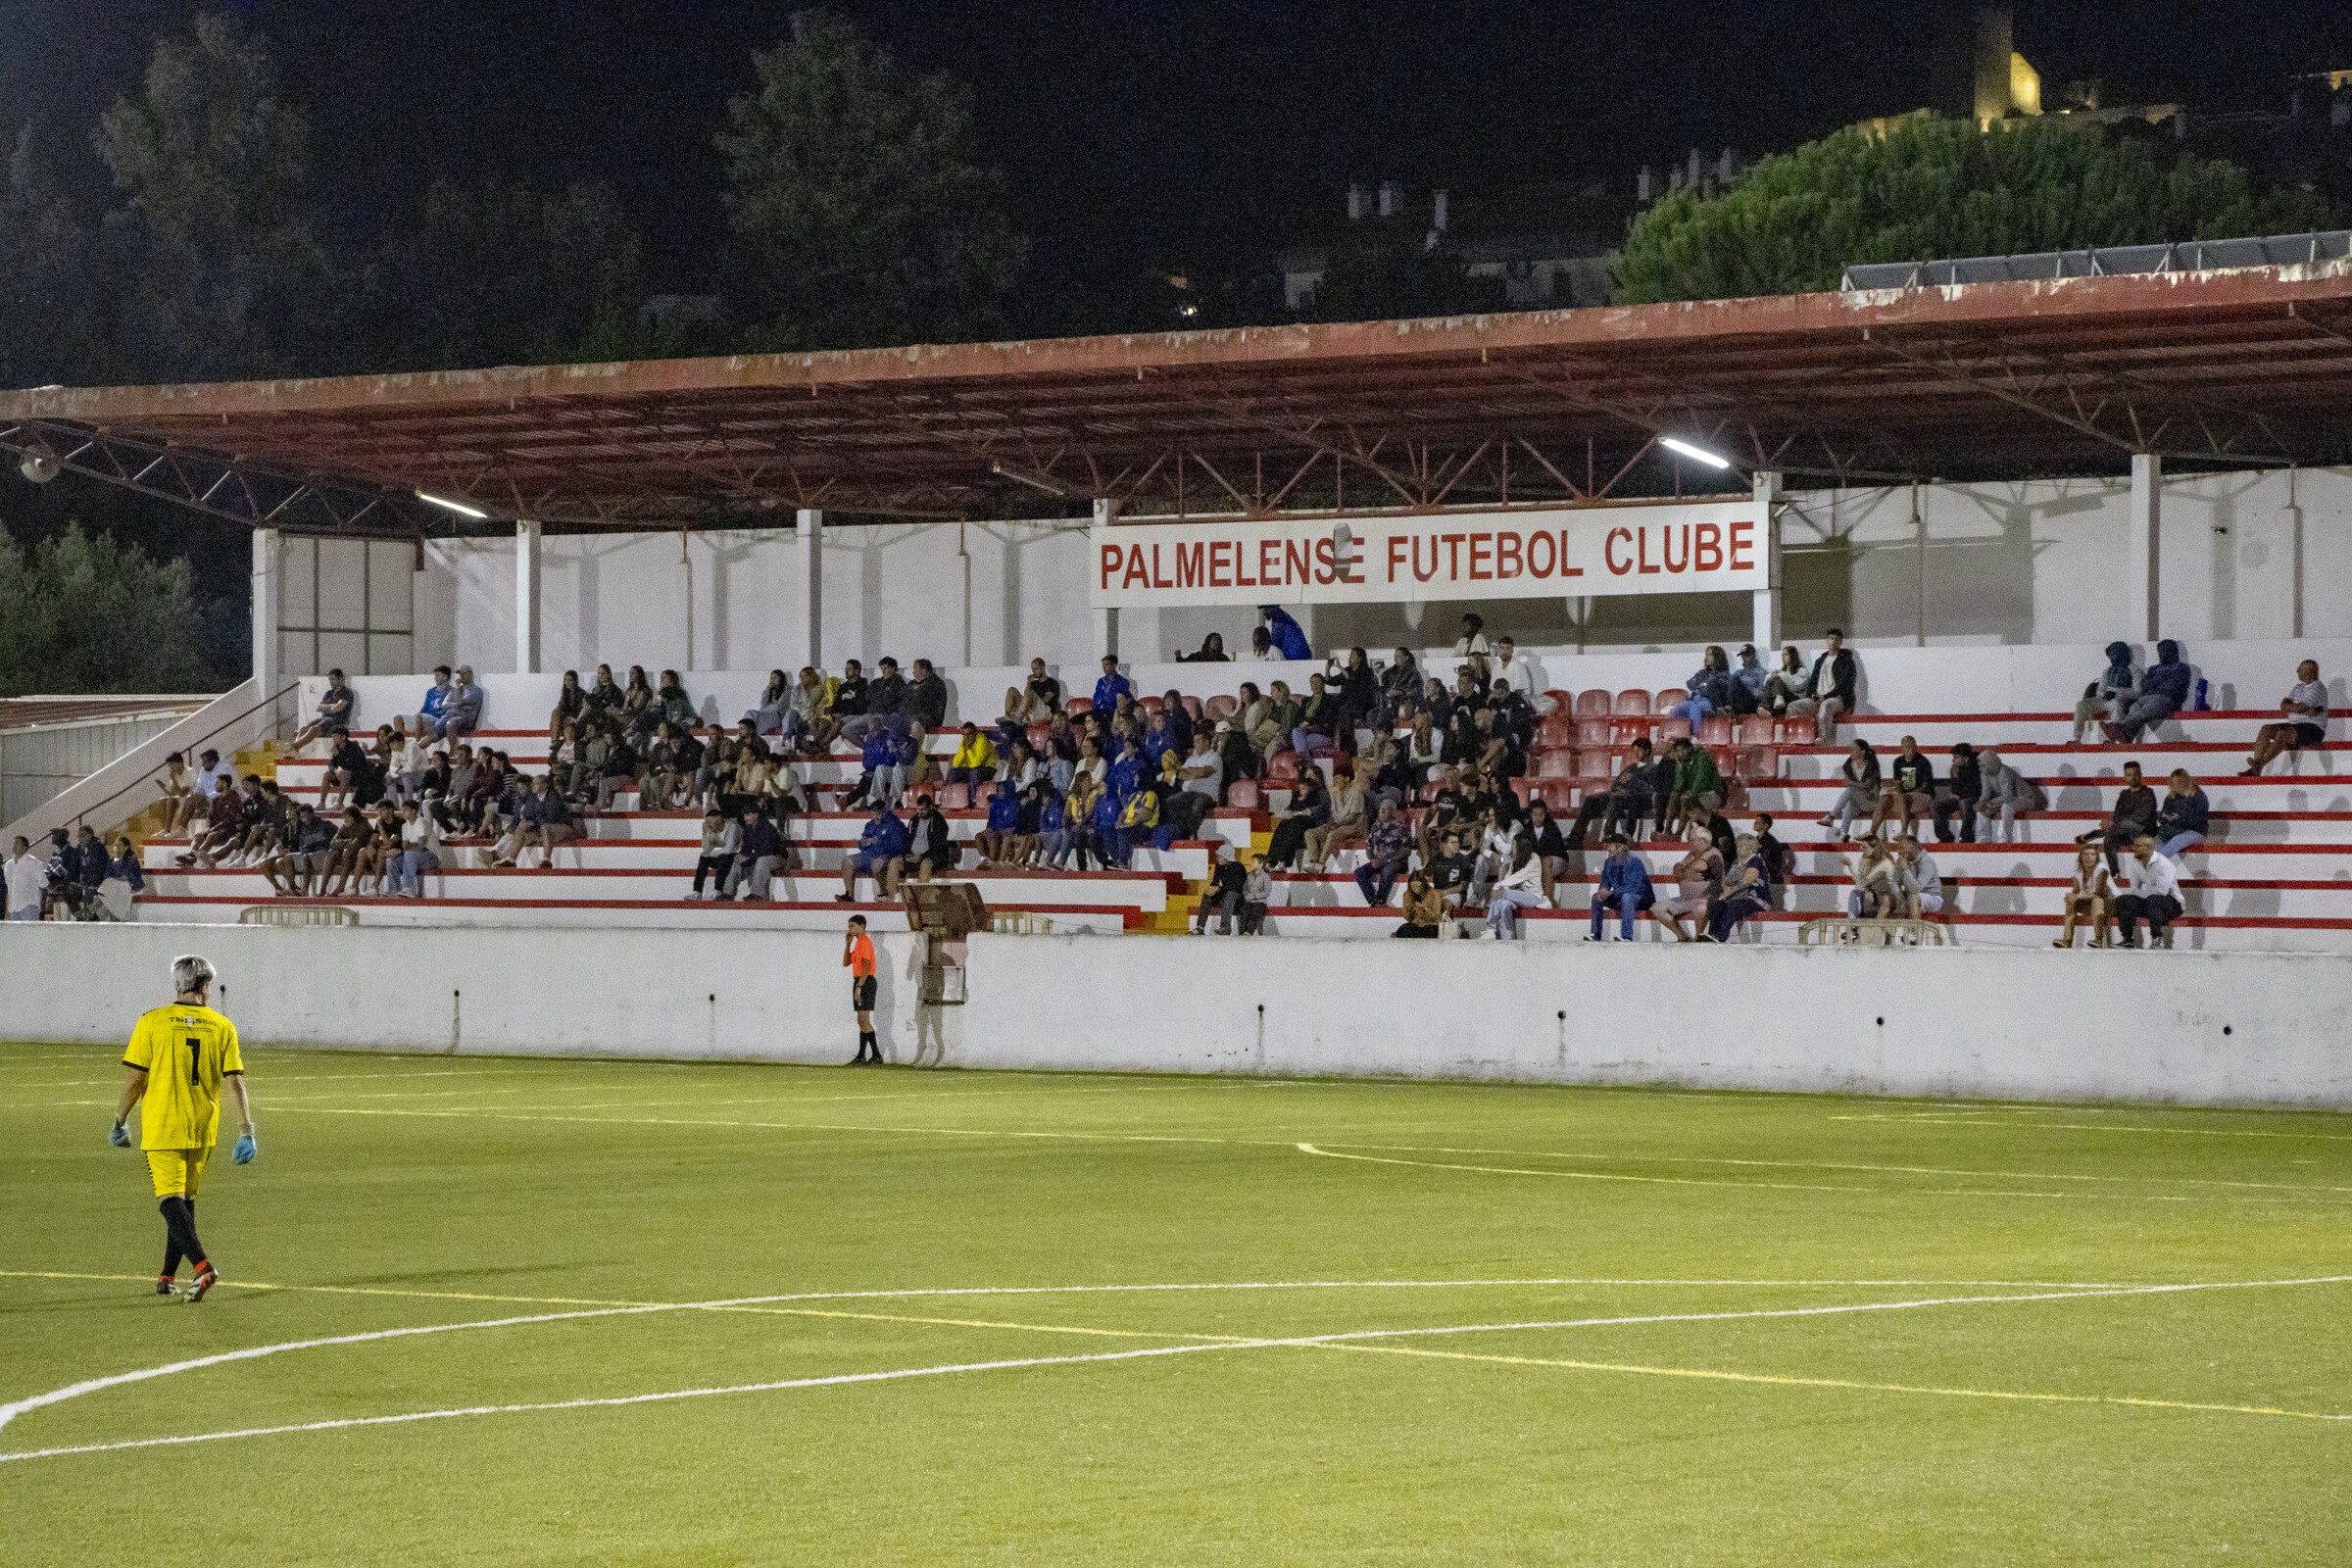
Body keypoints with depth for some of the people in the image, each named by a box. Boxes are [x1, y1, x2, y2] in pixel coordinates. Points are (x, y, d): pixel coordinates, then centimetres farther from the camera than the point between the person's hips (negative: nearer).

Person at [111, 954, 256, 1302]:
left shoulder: (152, 1022, -6)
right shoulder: (222, 1027, 1)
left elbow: (135, 1078, -4)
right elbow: (235, 1081, -3)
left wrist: (120, 1122, 8)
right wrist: (246, 1131, -1)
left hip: (162, 1128, -3)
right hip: (203, 1130, 3)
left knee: (171, 1201, -7)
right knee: (186, 1200, 17)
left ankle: (202, 1266, -26)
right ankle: (168, 1277, 21)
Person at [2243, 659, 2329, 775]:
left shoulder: (2317, 689, -8)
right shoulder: (2298, 688, 19)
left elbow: (2300, 707, -18)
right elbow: (2283, 705, 7)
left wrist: (2290, 707, -2)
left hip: (2313, 729, -8)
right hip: (2295, 725, 8)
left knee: (2283, 733, -34)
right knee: (2266, 729, -14)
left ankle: (2259, 764, -40)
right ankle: (2255, 768, -27)